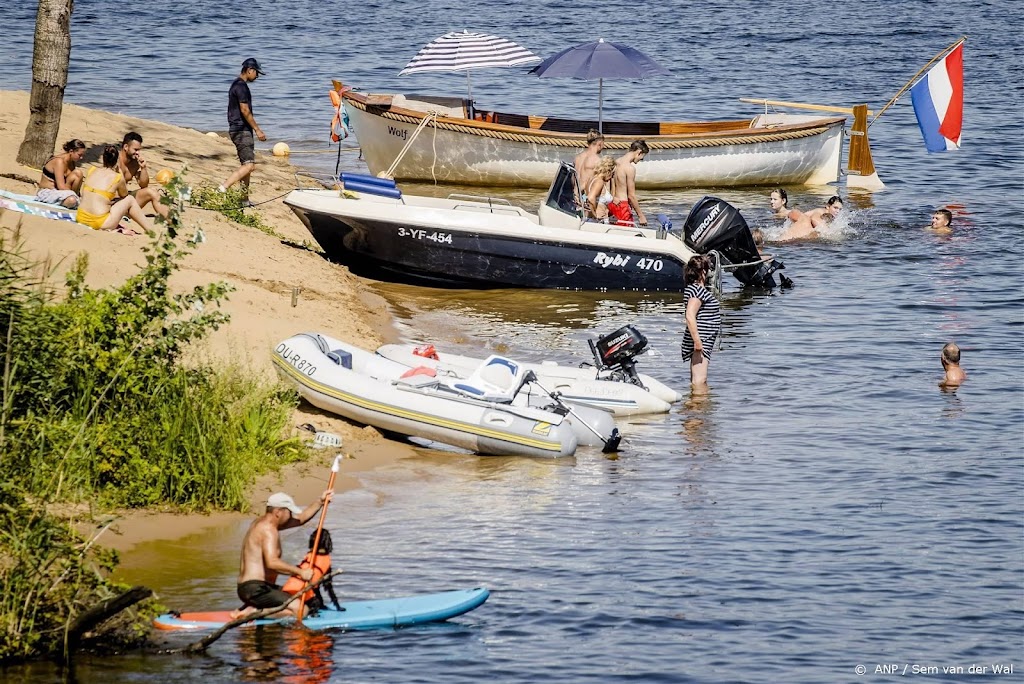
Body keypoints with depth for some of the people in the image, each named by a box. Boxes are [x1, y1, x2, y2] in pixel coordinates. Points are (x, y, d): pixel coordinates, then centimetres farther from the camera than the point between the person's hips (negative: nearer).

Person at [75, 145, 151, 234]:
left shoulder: (92, 171, 6)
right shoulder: (118, 177, -5)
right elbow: (124, 195, 15)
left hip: (81, 219, 5)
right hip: (100, 223, -5)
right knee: (130, 200, 17)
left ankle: (118, 228, 27)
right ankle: (150, 230, 23)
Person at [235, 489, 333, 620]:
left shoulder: (261, 522, 17)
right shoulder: (268, 529, -15)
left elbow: (301, 518, 25)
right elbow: (272, 562, -29)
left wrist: (320, 502, 18)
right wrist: (300, 572, -23)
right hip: (255, 589, -11)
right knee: (300, 610, -17)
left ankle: (253, 608, 6)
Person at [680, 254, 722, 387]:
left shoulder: (700, 289, 16)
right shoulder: (697, 289, -16)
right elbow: (690, 316, -25)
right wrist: (697, 341, -26)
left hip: (702, 341, 11)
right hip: (699, 341, -11)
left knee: (696, 381, 15)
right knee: (699, 381, -12)